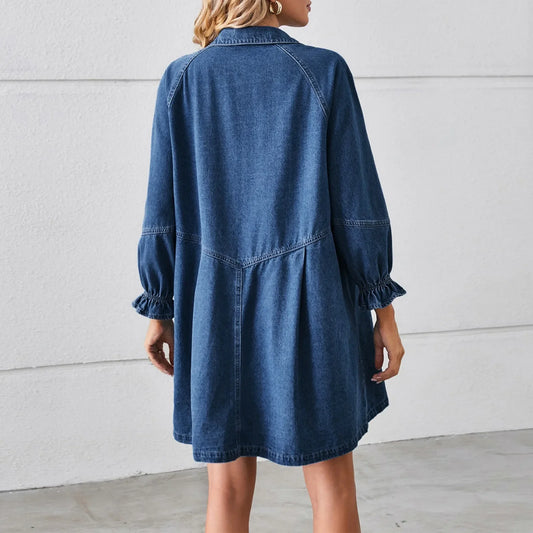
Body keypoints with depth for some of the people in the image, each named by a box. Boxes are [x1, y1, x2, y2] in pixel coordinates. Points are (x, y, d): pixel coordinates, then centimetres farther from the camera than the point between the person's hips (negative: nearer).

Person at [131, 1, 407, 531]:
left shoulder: (182, 80, 1)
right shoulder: (323, 71, -6)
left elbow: (162, 214, 1)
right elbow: (358, 204, -6)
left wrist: (158, 311, 11)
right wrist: (384, 309, 2)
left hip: (216, 309, 3)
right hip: (308, 306, -2)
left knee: (228, 490, 13)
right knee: (332, 488, 11)